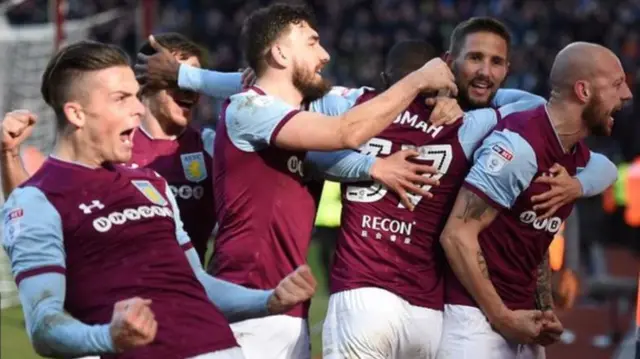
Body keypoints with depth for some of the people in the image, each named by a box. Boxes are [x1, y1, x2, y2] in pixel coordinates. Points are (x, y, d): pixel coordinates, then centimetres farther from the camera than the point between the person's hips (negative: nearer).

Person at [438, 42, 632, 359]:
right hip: (476, 317, -8)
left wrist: (545, 309, 7)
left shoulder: (579, 157, 10)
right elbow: (457, 235, -19)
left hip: (521, 320, 9)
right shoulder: (520, 145, -18)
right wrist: (501, 317, -15)